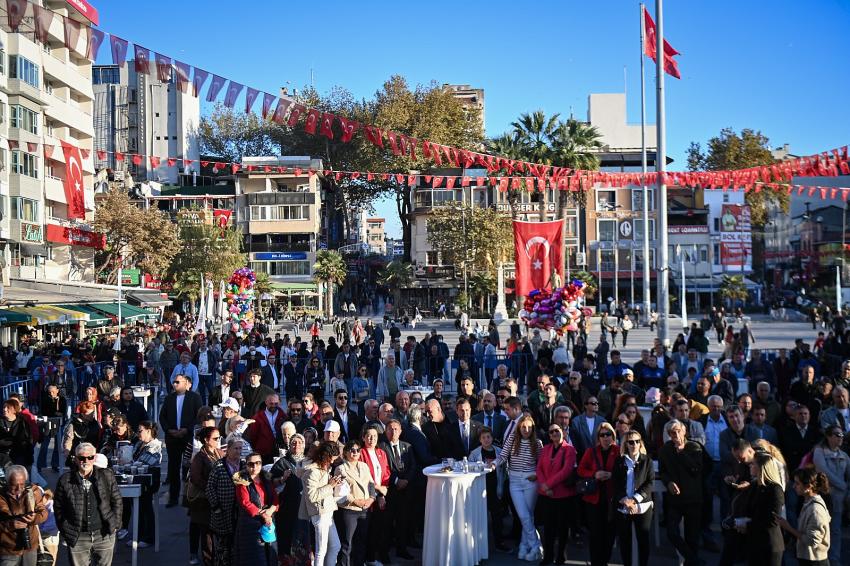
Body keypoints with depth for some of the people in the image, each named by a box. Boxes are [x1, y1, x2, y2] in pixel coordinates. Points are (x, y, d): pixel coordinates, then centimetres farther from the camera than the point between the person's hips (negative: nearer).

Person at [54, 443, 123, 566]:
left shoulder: (107, 476, 1)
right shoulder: (65, 480, -3)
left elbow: (117, 501, 8)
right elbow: (58, 508, 4)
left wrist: (115, 524, 1)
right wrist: (66, 531, -1)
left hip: (104, 534, 1)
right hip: (78, 537, -1)